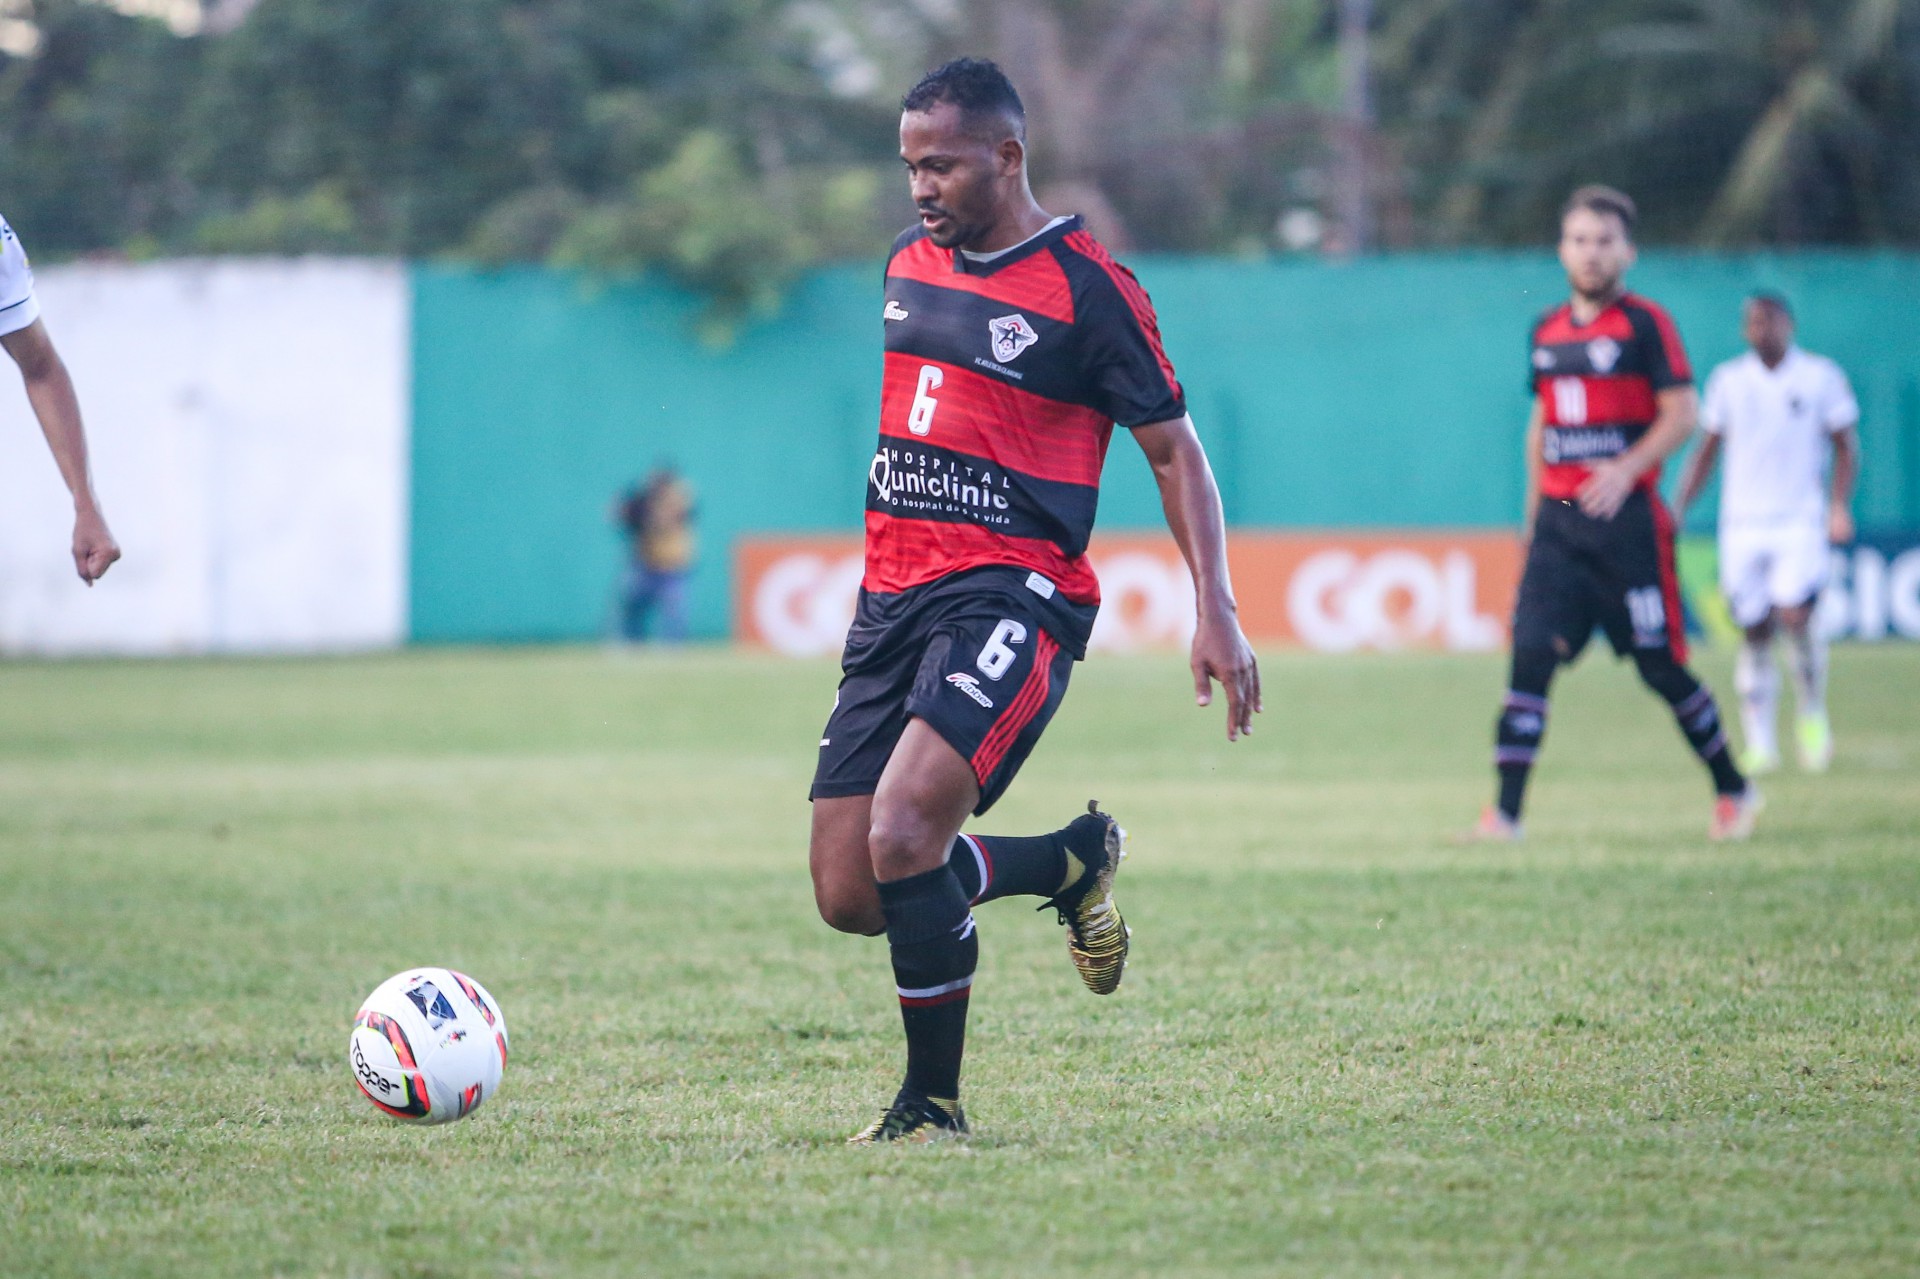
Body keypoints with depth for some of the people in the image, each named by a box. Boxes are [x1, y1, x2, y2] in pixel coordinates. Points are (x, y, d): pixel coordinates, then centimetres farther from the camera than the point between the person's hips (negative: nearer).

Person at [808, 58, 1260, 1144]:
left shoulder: (1087, 287, -7)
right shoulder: (909, 263, 13)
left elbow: (1175, 449, -2)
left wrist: (1216, 610, -10)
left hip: (1012, 595, -7)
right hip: (893, 595, 7)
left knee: (902, 835, -26)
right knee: (848, 896, 0)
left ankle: (934, 1107, -9)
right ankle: (1074, 860, 25)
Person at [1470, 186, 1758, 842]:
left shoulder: (1645, 324, -4)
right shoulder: (1546, 331, 13)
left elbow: (1681, 413, -9)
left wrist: (1628, 469, -22)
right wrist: (1534, 509, 19)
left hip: (1628, 517, -5)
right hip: (1558, 519, 5)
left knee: (1661, 665, 1)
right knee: (1531, 657, -8)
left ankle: (1733, 790, 19)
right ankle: (1505, 812, -9)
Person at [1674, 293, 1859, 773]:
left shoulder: (1821, 377, 1)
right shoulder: (1728, 381, 7)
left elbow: (1845, 446, 6)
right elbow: (1707, 453, 14)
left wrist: (1840, 505, -8)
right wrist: (1675, 512, 7)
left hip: (1800, 521, -2)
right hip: (1742, 525, 2)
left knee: (1795, 615, -19)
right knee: (1754, 633, 0)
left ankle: (1813, 711, 6)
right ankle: (1760, 744, 8)